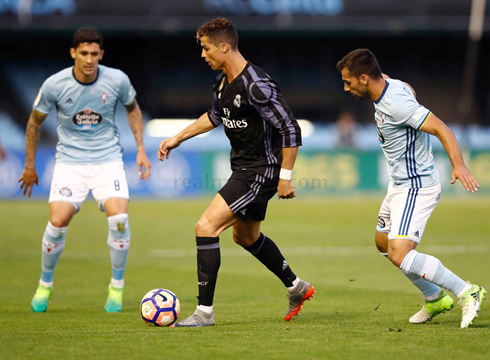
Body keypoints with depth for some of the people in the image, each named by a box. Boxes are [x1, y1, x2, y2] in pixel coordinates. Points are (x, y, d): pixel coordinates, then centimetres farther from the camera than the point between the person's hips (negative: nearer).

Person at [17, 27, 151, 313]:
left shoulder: (117, 80, -9)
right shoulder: (54, 85, -12)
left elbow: (133, 109, 12)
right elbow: (35, 122, 5)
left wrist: (141, 149, 6)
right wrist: (30, 166, 10)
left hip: (108, 158, 0)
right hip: (70, 160, 0)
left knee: (119, 218, -20)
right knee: (58, 222, -14)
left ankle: (117, 287, 0)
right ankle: (45, 284, 12)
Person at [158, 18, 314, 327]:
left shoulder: (257, 86, -25)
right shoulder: (223, 81, 4)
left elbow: (291, 130, -24)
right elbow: (216, 116, 24)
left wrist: (285, 177, -22)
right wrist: (177, 139, 24)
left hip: (261, 171, -10)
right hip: (243, 167, 10)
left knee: (207, 226, -16)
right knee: (246, 235, 25)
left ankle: (204, 311, -11)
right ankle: (296, 287, 43)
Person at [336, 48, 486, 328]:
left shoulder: (397, 103, -26)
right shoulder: (392, 85, 3)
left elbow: (442, 129, -30)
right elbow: (411, 91, 27)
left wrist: (459, 165, -43)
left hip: (416, 187, -11)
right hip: (400, 184, 11)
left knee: (399, 254, -22)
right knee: (383, 242, 25)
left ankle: (466, 293, -15)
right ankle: (435, 298, 36)